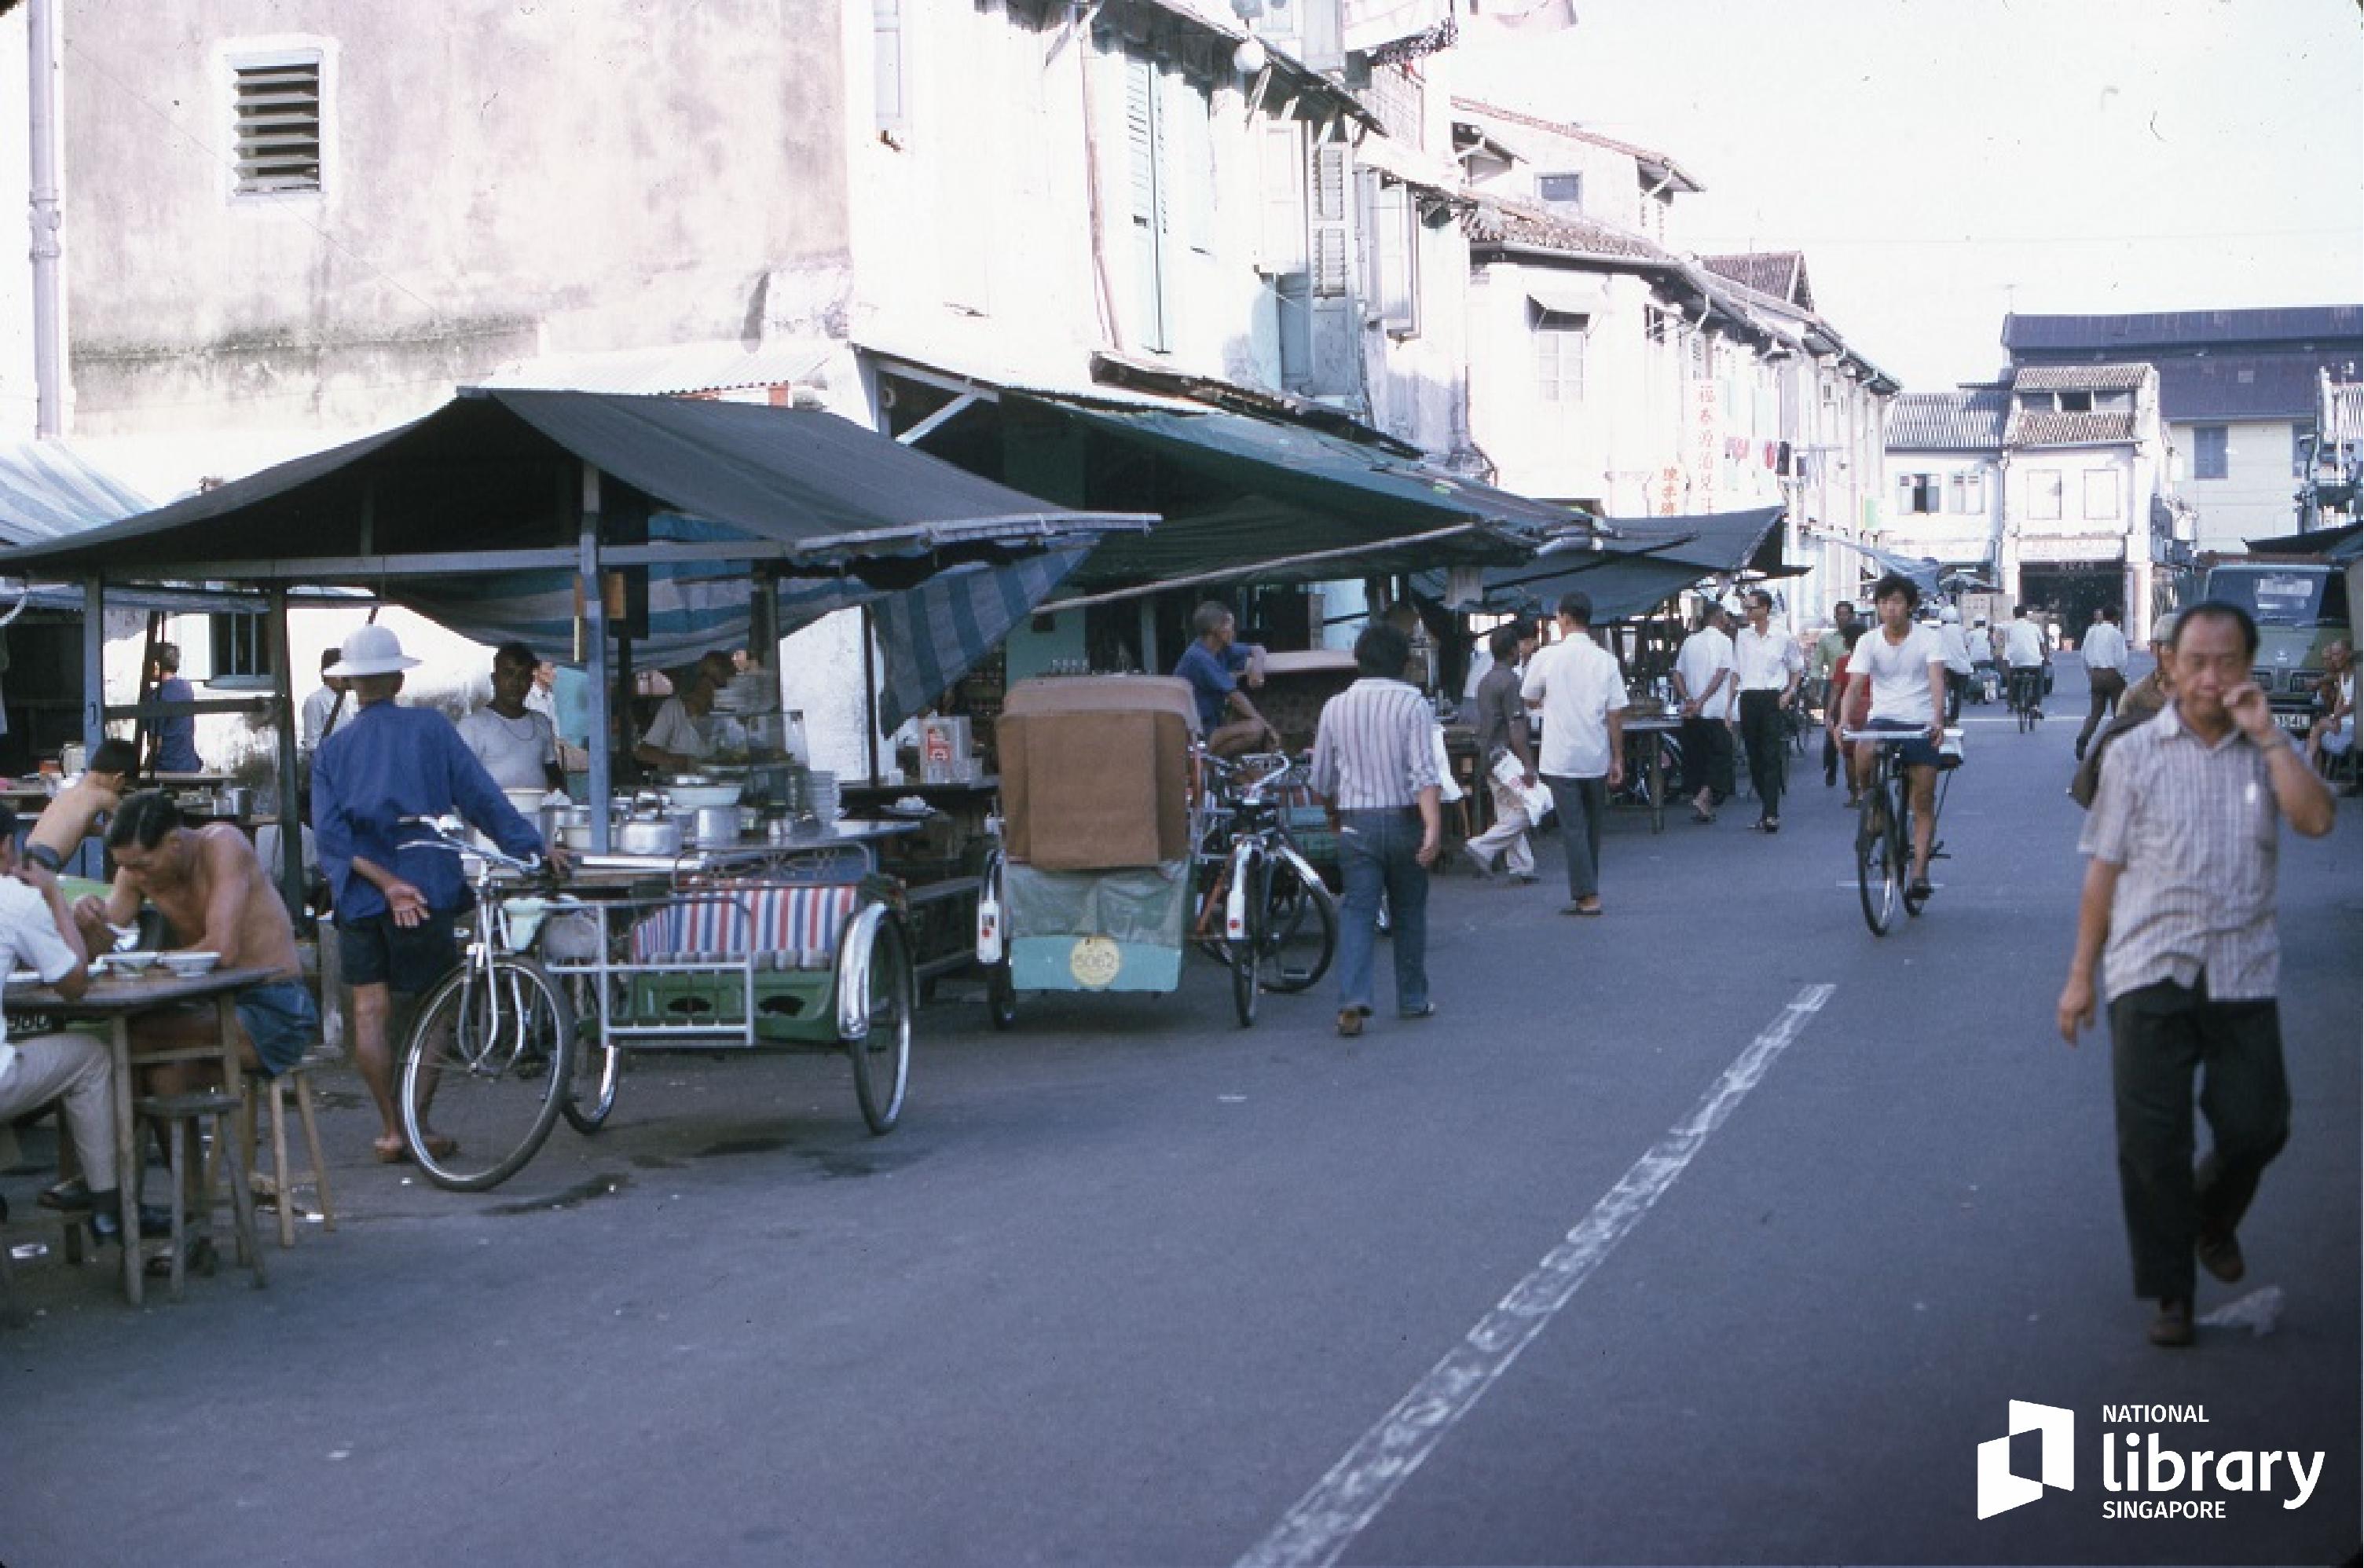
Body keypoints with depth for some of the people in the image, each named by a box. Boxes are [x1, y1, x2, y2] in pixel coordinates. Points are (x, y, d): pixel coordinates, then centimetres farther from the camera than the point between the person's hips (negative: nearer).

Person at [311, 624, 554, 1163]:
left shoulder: (333, 749, 6)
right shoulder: (430, 728, 0)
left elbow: (330, 834, -6)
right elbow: (480, 795, -4)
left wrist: (383, 881, -11)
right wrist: (532, 848, 2)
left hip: (360, 897, 2)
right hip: (426, 890, -2)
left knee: (369, 1009, 6)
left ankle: (391, 1130, 6)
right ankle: (418, 1125, 7)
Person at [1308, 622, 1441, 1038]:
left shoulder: (1335, 708, 3)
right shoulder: (1412, 703, -6)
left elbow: (1321, 781, 10)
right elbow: (1424, 771, -17)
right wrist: (1433, 828, -22)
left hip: (1356, 823, 1)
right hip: (1405, 820, -1)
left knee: (1358, 912, -2)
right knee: (1409, 913, 13)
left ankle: (1353, 999, -19)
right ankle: (1413, 1000, 22)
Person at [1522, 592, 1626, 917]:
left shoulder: (1546, 656, -8)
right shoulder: (1606, 660, -2)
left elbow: (1529, 700, 7)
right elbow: (1616, 714, -2)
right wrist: (1618, 760, 5)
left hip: (1560, 758, -3)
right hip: (1596, 757, 3)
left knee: (1573, 827, -1)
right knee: (1592, 827, 15)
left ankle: (1587, 896, -7)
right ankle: (1588, 889, 23)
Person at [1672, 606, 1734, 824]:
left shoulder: (1690, 642, 11)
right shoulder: (1724, 641, -4)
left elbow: (1677, 675, 5)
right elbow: (1721, 675, -12)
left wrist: (1689, 699, -4)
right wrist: (1700, 702, -13)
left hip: (1691, 714, 5)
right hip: (1716, 710, -5)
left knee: (1696, 757, 11)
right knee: (1720, 756, 2)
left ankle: (1702, 806, 13)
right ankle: (1703, 798, -14)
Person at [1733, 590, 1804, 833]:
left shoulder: (1784, 638, 1)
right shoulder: (1742, 637, 10)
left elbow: (1797, 668, 13)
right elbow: (1735, 672, 14)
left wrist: (1789, 692, -3)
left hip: (1774, 698, -4)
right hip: (1749, 699, 4)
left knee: (1772, 757, -11)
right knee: (1754, 757, 6)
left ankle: (1771, 813, -15)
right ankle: (1767, 808, 17)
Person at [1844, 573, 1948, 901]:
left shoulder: (1928, 639, -4)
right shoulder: (1869, 642, 1)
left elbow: (1937, 680, -17)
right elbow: (1855, 685, -10)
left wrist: (1938, 720, -35)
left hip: (1921, 724, -1)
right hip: (1882, 717, 1)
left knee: (1923, 806, -2)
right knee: (1864, 754, -34)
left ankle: (1920, 872, 3)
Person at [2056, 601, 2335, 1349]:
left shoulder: (2268, 753, 6)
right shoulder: (2135, 753, 2)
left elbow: (2317, 818, -14)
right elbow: (2104, 868, 4)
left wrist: (2266, 734, -13)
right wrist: (2081, 974, 3)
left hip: (2243, 975, 1)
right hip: (2151, 974, -1)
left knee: (2255, 1127, 2)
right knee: (2152, 1143, 0)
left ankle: (2213, 1220, 34)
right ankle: (2170, 1292, 14)